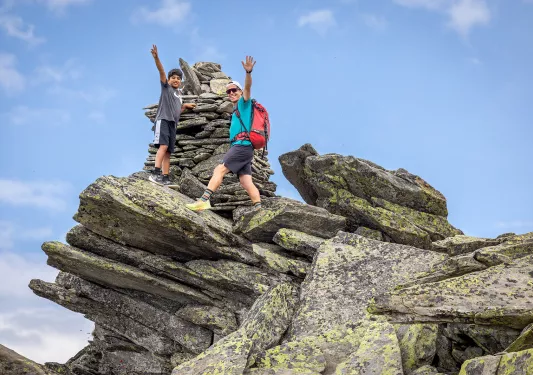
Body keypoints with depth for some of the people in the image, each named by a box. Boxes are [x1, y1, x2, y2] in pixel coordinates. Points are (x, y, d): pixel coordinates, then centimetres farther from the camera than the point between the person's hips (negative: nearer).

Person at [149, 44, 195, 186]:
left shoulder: (179, 93, 25)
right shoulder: (166, 87, 8)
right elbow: (161, 71, -9)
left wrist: (185, 106, 25)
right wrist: (156, 58, -23)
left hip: (172, 123, 7)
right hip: (162, 120, -7)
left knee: (168, 152, 0)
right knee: (163, 146, -25)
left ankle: (165, 177, -4)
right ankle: (155, 173, -36)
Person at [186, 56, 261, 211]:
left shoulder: (244, 103, 5)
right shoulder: (236, 111, 30)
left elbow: (247, 88, -15)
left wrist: (248, 72, -33)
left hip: (242, 145, -9)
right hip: (242, 147, 9)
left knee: (219, 170, -16)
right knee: (246, 182, -1)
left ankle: (204, 200, -24)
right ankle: (259, 210, -11)